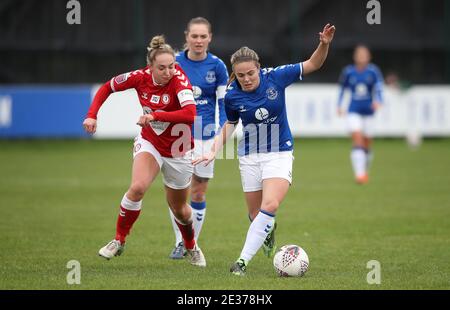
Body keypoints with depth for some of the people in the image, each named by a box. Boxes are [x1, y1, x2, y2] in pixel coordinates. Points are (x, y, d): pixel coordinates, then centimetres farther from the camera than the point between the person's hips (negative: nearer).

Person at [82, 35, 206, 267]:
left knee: (178, 208, 14)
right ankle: (119, 240, -6)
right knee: (137, 187, -26)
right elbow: (108, 87, 1)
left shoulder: (179, 80, -28)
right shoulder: (140, 77, -17)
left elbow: (190, 114, -43)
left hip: (178, 150, -1)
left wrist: (155, 115, -42)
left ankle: (191, 247, 45)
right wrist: (92, 115, -10)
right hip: (149, 142, 1)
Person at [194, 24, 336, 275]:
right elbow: (230, 125, 10)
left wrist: (325, 44, -21)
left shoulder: (276, 77, -12)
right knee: (256, 214, 7)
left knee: (270, 206, -23)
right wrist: (214, 152, 0)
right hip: (250, 157, 2)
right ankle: (269, 231, 45)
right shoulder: (232, 96, -8)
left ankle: (243, 260, -20)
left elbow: (313, 64, -3)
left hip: (279, 153, -2)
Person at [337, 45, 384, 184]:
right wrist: (339, 105, 8)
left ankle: (365, 171, 34)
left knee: (367, 145, 9)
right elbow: (342, 89, 13)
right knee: (357, 141, -17)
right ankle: (359, 174, -22)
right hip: (354, 111, -1)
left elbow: (379, 88, -12)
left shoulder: (373, 71, -4)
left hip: (368, 112, 1)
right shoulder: (348, 72, 1)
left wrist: (378, 101, -29)